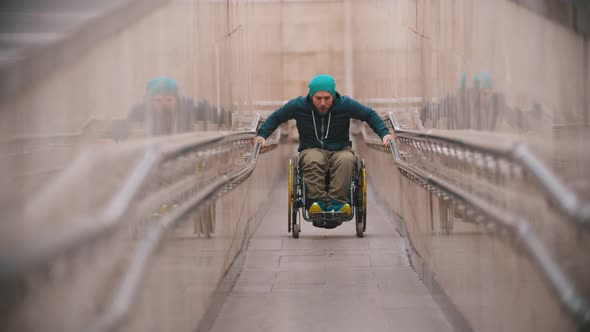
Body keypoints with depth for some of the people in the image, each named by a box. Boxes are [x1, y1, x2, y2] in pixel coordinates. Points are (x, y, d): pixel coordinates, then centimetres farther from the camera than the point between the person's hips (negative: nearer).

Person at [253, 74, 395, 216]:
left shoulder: (346, 104, -3)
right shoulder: (298, 105, -3)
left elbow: (370, 115, 7)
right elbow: (276, 117, 10)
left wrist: (384, 133, -8)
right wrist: (262, 134, -5)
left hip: (340, 149, 0)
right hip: (312, 150, 0)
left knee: (346, 160, -35)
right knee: (313, 161, -37)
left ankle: (336, 202, -42)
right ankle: (317, 200, -44)